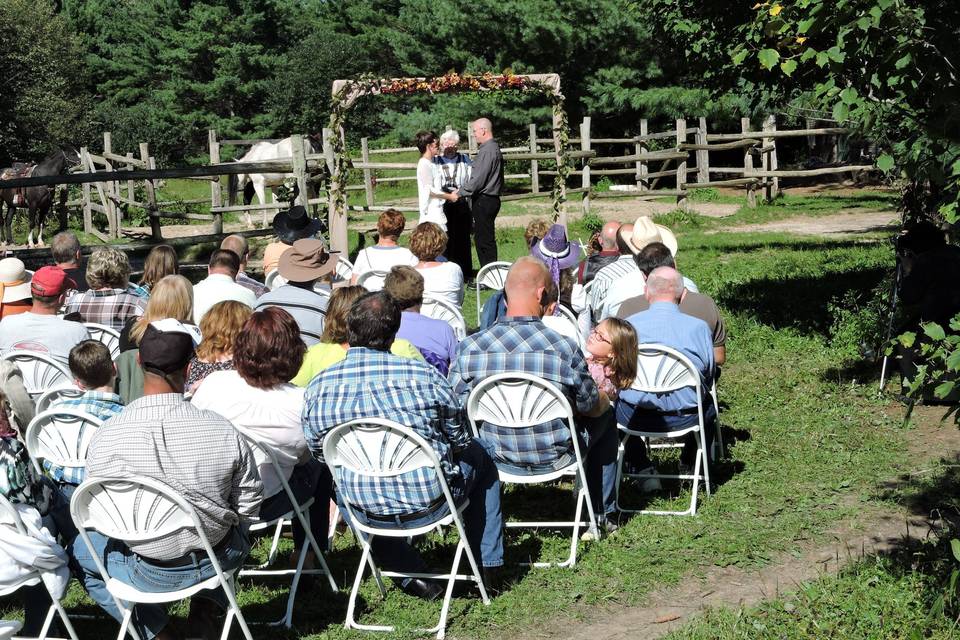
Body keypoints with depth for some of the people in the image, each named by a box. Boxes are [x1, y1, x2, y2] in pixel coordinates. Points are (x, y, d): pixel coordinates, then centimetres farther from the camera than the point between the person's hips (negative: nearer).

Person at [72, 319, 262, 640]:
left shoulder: (105, 438, -19)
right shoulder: (223, 431, -19)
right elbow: (249, 506, -7)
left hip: (147, 573, -1)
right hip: (215, 563, 1)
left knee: (80, 550, 28)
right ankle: (205, 609, 22)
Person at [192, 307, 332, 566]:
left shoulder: (213, 383, -16)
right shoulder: (302, 403, -20)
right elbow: (302, 457, -4)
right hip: (265, 505, -2)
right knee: (319, 468, 27)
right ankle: (308, 553, 38)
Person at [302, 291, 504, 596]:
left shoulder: (317, 388, -10)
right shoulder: (424, 376, -17)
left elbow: (318, 453, 5)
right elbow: (459, 440, -2)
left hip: (366, 513, 2)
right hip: (429, 504, -2)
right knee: (479, 453, 27)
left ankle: (411, 574, 31)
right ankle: (489, 564, 35)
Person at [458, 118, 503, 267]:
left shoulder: (487, 150, -17)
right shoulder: (495, 148, 15)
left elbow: (478, 179, -20)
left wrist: (460, 193, -10)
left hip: (484, 201, -10)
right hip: (492, 198, 10)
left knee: (484, 240, -5)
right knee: (481, 238, 14)